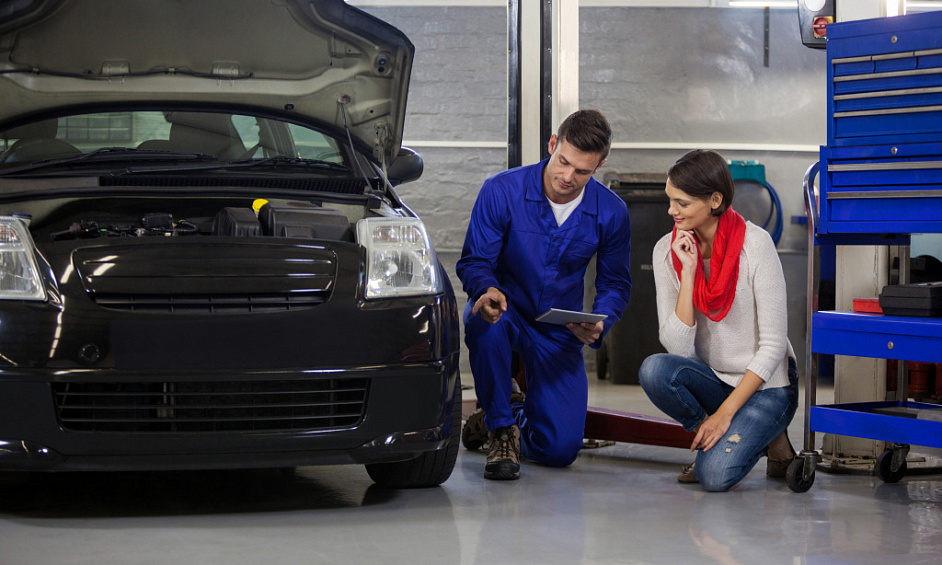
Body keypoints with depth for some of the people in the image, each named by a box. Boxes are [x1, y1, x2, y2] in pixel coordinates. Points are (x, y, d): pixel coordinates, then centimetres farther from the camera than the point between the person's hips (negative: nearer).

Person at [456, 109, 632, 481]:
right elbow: (473, 262, -12)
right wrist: (487, 290, -37)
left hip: (558, 331, 2)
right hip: (504, 311, -2)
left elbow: (615, 284, 2)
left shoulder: (611, 212, -9)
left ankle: (515, 415, 29)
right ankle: (500, 428, -17)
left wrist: (598, 324, -20)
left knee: (560, 450, -10)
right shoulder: (502, 192, -17)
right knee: (485, 320, -41)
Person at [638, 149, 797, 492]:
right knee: (654, 370, -30)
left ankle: (763, 438, 5)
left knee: (715, 475, -28)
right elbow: (678, 347, -12)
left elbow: (773, 344, -15)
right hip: (712, 380, 4)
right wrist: (688, 272, -19)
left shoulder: (755, 244, -16)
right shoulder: (667, 251, -4)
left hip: (764, 384, -4)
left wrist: (725, 412, -19)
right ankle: (715, 437, -3)